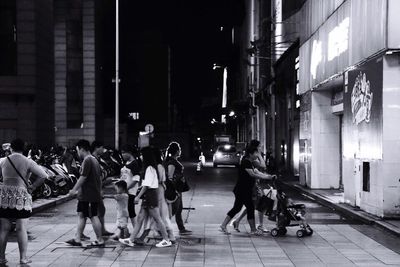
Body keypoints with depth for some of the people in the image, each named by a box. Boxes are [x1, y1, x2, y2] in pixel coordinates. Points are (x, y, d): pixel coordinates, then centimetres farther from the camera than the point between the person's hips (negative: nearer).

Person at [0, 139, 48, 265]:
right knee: (21, 229, 2)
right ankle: (23, 258, 5)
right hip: (22, 197, -2)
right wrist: (32, 186, -1)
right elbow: (43, 175, -10)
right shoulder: (27, 162, -4)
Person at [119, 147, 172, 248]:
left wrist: (138, 196, -15)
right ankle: (131, 240, 10)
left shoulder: (149, 168, -14)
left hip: (150, 195, -10)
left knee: (157, 219, -3)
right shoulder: (150, 167, 15)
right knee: (140, 218, 8)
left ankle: (166, 240, 4)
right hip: (147, 196, 10)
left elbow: (146, 185, -17)